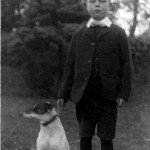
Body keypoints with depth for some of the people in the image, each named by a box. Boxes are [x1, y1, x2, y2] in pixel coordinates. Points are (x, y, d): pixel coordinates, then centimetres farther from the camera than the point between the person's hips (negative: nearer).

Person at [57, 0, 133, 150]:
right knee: (85, 137, 6)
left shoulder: (118, 33, 4)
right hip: (83, 94, 2)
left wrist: (124, 93, -9)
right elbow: (70, 65, 9)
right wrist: (63, 93, 3)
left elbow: (126, 64, 0)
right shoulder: (79, 34, 11)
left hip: (107, 95, -2)